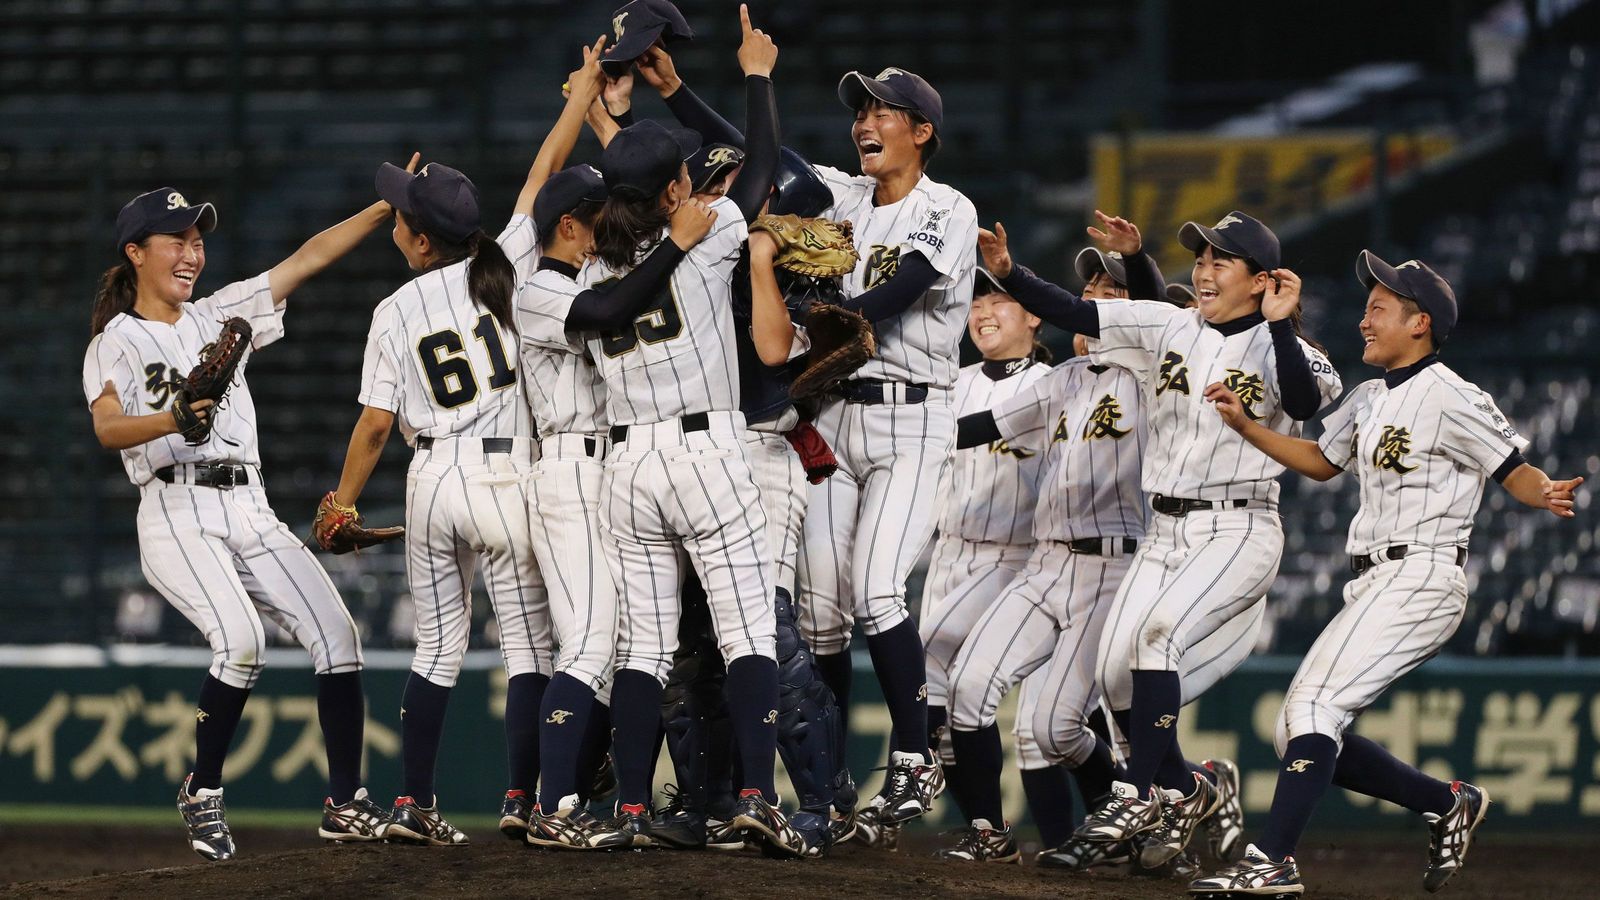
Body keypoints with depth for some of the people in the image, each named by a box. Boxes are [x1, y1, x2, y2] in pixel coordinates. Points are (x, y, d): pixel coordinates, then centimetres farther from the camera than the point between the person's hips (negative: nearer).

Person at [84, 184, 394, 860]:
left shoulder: (220, 315, 19)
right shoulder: (116, 341, 3)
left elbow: (309, 258, 15)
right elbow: (108, 428, -16)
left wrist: (388, 206, 7)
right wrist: (173, 420, -36)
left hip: (249, 512, 6)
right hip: (177, 517, -6)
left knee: (337, 634, -8)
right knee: (242, 641, -28)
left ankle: (345, 805, -1)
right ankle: (201, 795, -10)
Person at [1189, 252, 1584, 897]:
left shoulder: (1450, 397, -9)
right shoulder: (1371, 400, 17)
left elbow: (1515, 469, -10)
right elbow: (1319, 461, 30)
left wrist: (1548, 495, -32)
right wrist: (1245, 425, 21)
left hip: (1421, 579, -10)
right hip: (1372, 588, 10)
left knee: (1312, 704, -22)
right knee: (1299, 736, 6)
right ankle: (1449, 804, 17)